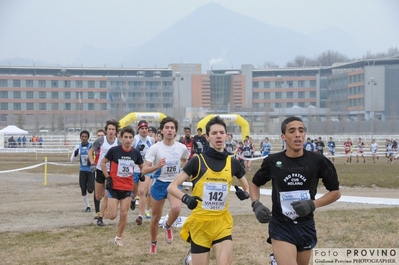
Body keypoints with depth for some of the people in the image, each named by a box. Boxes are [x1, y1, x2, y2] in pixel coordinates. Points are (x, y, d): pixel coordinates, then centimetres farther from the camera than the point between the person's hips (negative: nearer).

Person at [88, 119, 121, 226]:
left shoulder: (119, 143, -4)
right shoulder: (100, 140, -7)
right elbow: (90, 152, 2)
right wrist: (92, 164, -10)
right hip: (100, 170, 0)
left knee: (107, 196, -7)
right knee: (98, 197, 8)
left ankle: (100, 218, 3)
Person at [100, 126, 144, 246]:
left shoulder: (136, 153, -2)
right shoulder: (114, 150, -12)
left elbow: (141, 166, 16)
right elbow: (103, 162, 2)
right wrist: (107, 177, -5)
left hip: (127, 188, 3)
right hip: (114, 186, -2)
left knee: (124, 215, 2)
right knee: (112, 216, -7)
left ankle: (118, 237, 20)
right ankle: (109, 206, 28)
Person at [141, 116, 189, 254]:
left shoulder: (182, 148, -5)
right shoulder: (155, 148, -13)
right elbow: (144, 170, -17)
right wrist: (157, 166, -34)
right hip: (159, 184, -1)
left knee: (176, 208, -28)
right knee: (156, 217, 9)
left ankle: (168, 226, 6)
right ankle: (153, 243, 33)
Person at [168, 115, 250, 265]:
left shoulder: (233, 163, 3)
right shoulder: (198, 161, -6)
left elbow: (248, 188, 16)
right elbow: (172, 187, -6)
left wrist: (244, 194, -8)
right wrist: (185, 198, -26)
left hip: (222, 224, 2)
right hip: (200, 224, -2)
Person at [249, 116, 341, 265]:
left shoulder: (318, 161, -7)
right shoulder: (272, 162, -6)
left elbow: (335, 192, 2)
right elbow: (255, 184, 12)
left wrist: (312, 205, -12)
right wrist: (256, 205, -6)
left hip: (306, 227, 2)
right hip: (281, 227, -2)